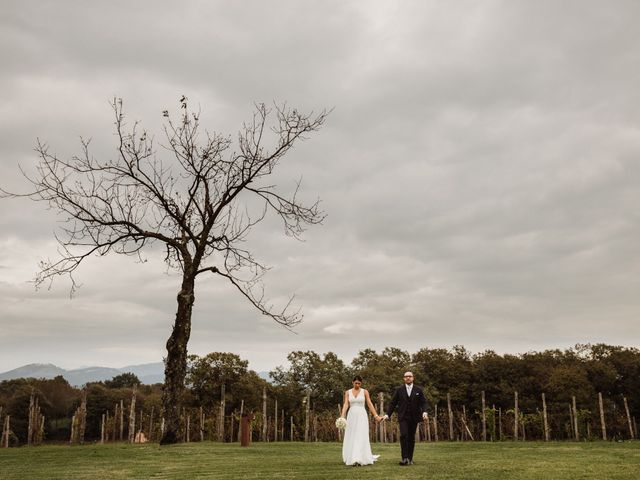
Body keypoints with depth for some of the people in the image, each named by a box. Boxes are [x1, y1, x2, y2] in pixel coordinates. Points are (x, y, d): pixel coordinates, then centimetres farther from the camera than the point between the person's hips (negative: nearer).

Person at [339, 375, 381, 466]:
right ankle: (352, 459, 14)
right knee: (351, 437, 4)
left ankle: (360, 459, -11)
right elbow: (345, 404, -3)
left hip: (362, 416, -2)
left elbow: (370, 404, -1)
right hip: (351, 416, 2)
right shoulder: (348, 392, 6)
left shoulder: (365, 392, 3)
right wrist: (342, 416, -18)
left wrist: (376, 415, -10)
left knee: (361, 437, -9)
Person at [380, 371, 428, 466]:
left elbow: (423, 402, 1)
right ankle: (405, 458, -19)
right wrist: (387, 414, -3)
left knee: (411, 438, 3)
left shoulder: (418, 390, 6)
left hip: (414, 418, 1)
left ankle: (410, 458, 13)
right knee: (403, 435, -16)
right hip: (403, 417, -1)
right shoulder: (399, 390, 6)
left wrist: (424, 412, -18)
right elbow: (393, 403, 6)